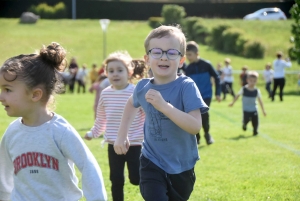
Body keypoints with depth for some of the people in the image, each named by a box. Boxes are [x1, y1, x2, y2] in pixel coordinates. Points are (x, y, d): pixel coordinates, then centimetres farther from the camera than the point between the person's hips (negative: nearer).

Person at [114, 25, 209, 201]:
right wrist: (122, 135, 14)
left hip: (181, 167, -1)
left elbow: (196, 126, -30)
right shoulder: (143, 87, -6)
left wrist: (164, 105, -37)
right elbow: (131, 104, 20)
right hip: (152, 163, 1)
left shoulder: (186, 87, -18)